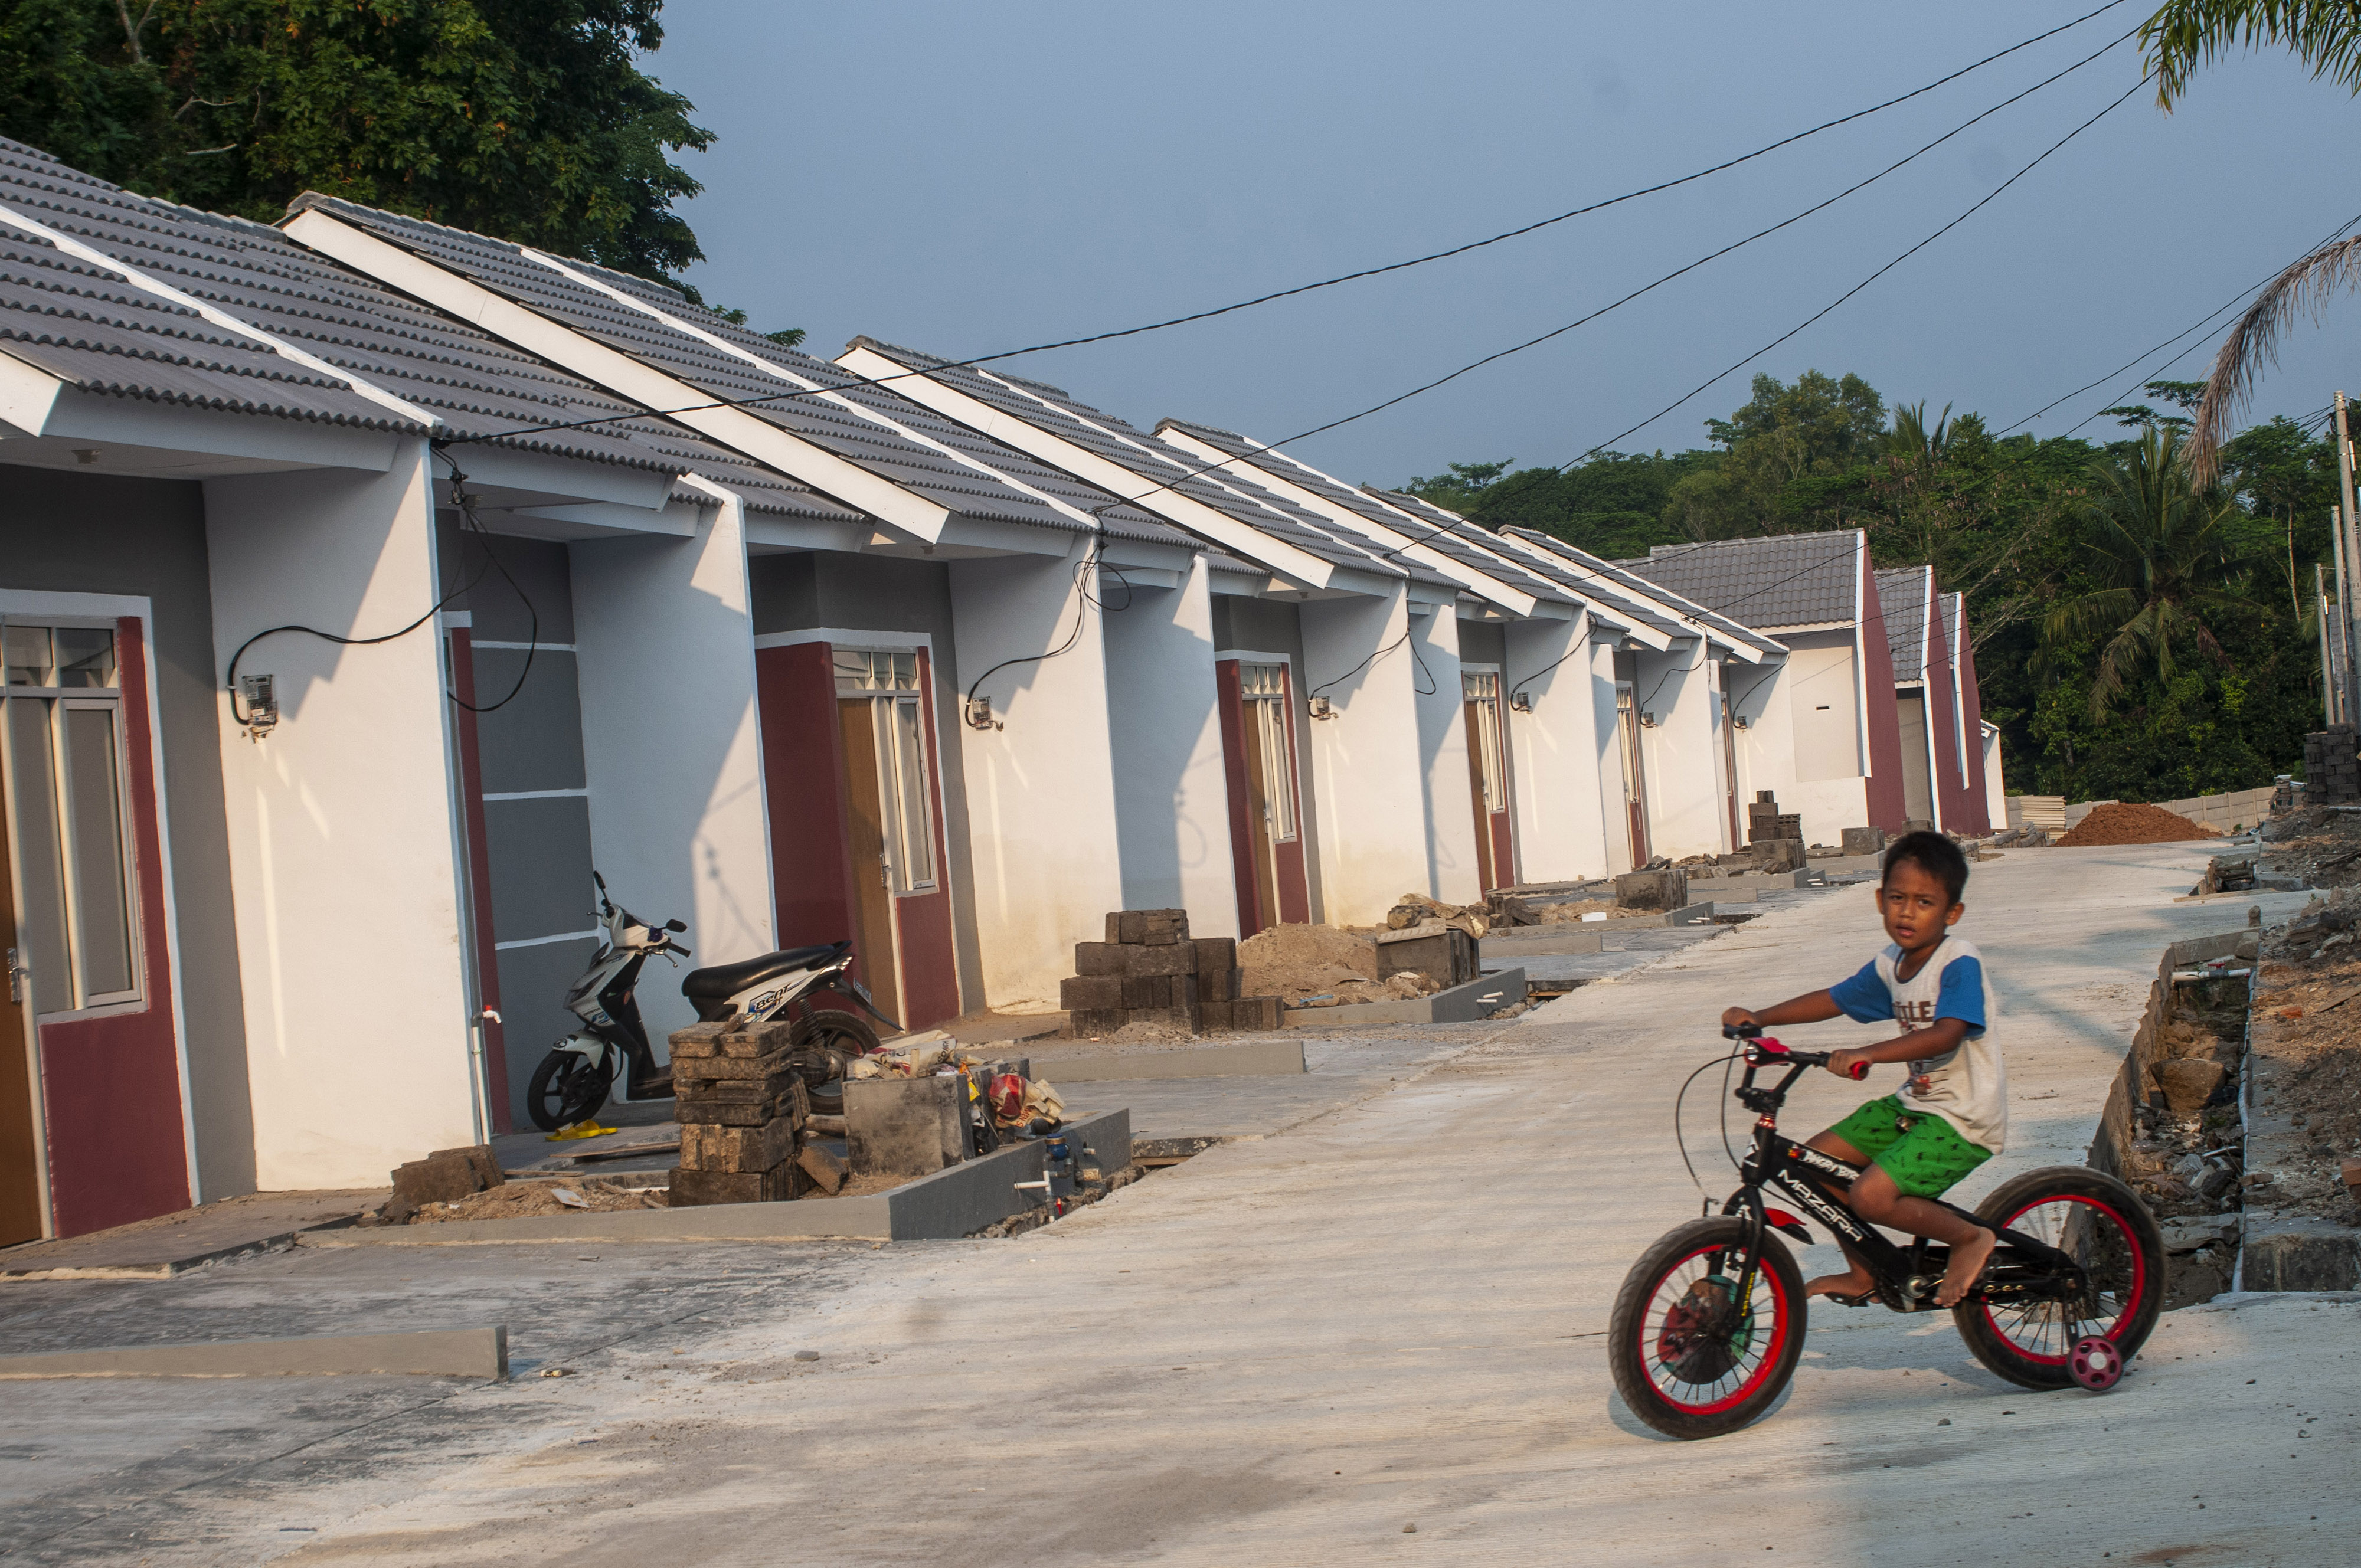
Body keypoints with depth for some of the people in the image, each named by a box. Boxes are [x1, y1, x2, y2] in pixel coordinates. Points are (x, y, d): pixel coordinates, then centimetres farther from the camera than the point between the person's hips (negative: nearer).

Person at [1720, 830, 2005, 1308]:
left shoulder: (1960, 964, -19)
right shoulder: (1889, 967, 6)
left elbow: (1946, 1035, -34)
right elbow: (1833, 1000, 19)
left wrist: (1868, 1054, -44)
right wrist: (1758, 1018, 8)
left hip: (1963, 1119, -9)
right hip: (1914, 1104, 9)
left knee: (1871, 1194, -25)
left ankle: (1970, 1238, -2)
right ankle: (1863, 1274, 20)